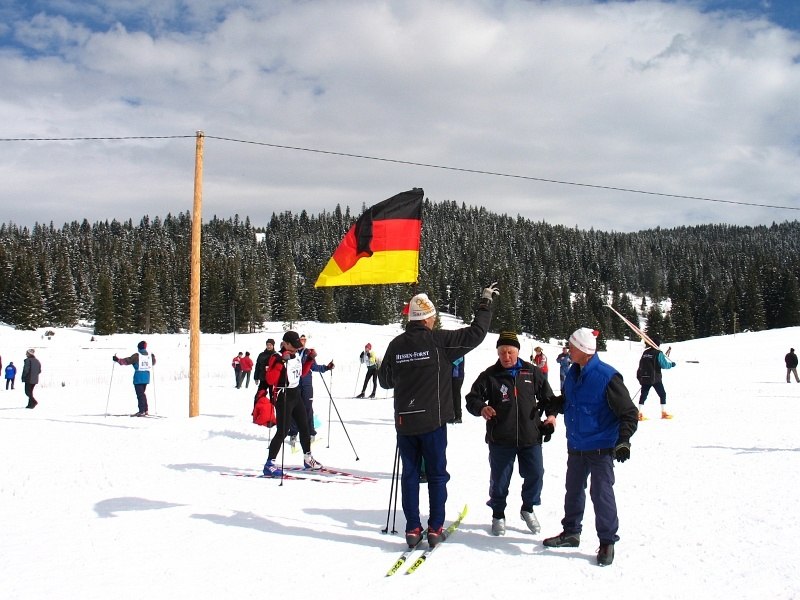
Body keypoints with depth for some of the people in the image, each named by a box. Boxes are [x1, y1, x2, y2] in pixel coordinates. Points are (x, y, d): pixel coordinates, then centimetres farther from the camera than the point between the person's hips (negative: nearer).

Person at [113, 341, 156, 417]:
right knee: (143, 393, 18)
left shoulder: (137, 355, -10)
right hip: (146, 376, 6)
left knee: (140, 394, -4)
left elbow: (127, 361, -14)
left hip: (139, 376, -6)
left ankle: (142, 411, -8)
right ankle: (145, 410, 20)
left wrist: (117, 359, -9)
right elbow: (153, 363, 26)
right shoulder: (150, 355, 6)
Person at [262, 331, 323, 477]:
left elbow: (302, 372, 23)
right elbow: (270, 380, -27)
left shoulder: (296, 356, 8)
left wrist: (310, 359, 10)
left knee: (304, 427, 15)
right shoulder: (277, 358, -17)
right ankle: (269, 464, -5)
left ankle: (307, 459, 31)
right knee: (283, 431, -11)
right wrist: (281, 362, -33)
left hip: (296, 395, 8)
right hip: (283, 398, -8)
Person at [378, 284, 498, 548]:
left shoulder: (396, 344, 1)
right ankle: (435, 528, 11)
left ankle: (412, 529, 12)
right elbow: (476, 333, -6)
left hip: (404, 420, 3)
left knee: (409, 474, 10)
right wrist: (486, 302, 6)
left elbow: (384, 380, 11)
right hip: (432, 420, -3)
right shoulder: (439, 340, -10)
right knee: (437, 475, 8)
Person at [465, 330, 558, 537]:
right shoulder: (490, 376, -3)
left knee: (535, 474, 10)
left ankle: (528, 508, 35)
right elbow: (472, 399, -2)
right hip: (500, 439, -2)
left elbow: (547, 396, 15)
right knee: (499, 478, 8)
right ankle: (498, 514, 28)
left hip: (531, 436, 2)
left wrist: (551, 414, 0)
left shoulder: (532, 372, 3)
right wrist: (481, 408, -22)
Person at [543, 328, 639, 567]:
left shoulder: (607, 377, -18)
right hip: (576, 446, 7)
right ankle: (571, 532, 32)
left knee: (601, 492, -4)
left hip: (601, 447, -7)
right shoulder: (573, 374, 4)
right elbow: (565, 402, 21)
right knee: (573, 489, 16)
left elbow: (628, 413, -16)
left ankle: (607, 541, 10)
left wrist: (623, 440, -25)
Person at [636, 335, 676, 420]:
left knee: (643, 395, 7)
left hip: (644, 378, 5)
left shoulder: (645, 352, 7)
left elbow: (641, 365, 12)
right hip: (655, 378, -5)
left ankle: (640, 414, 1)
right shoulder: (658, 353, -11)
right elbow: (664, 364, -11)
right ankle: (664, 413, 11)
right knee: (662, 394, 10)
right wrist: (672, 364, 7)